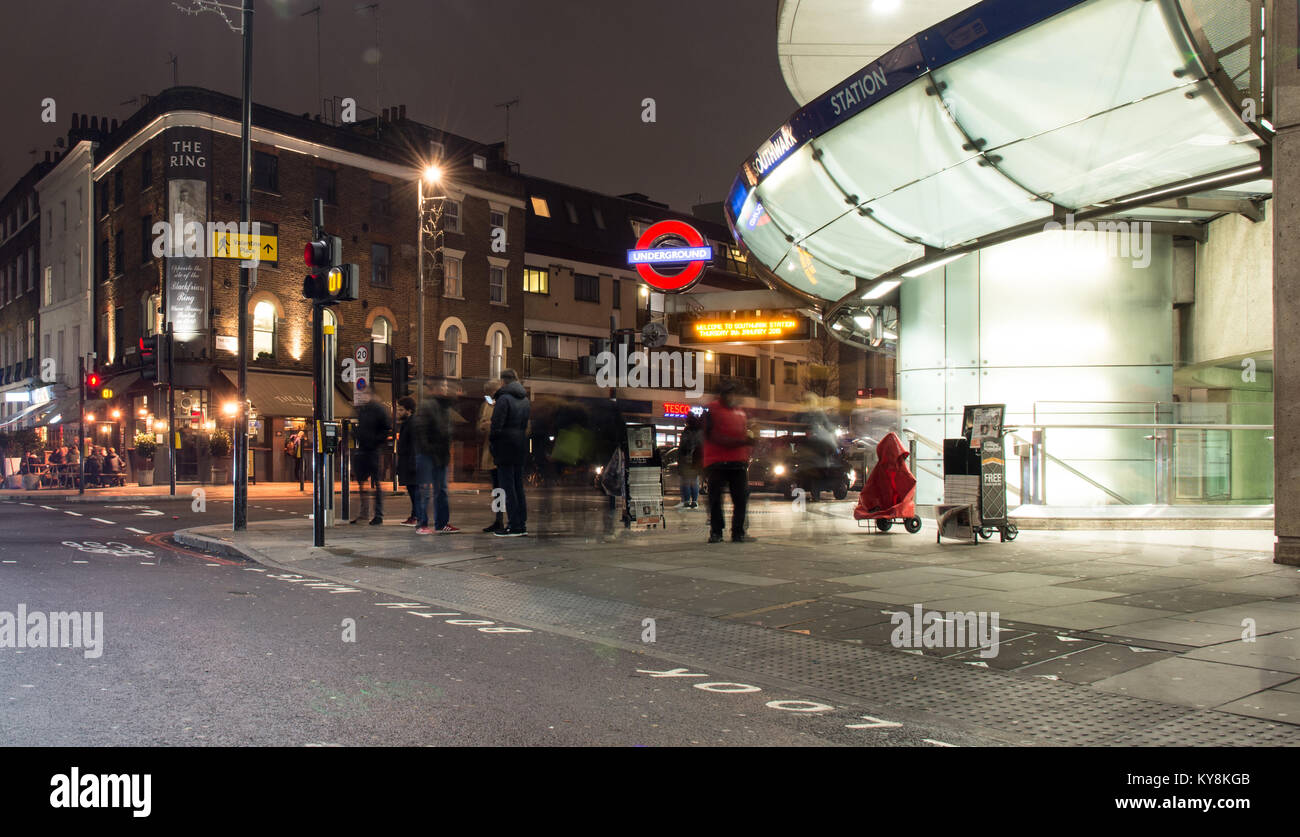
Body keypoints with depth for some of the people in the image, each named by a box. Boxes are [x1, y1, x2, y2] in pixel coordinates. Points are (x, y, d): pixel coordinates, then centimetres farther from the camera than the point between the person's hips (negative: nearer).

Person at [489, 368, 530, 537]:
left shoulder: (504, 398, -11)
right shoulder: (525, 399, 13)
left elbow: (497, 425, -15)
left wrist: (491, 439, -3)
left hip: (506, 447, -7)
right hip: (520, 448, 7)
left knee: (508, 487, -4)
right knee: (518, 486, 12)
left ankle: (514, 526, -5)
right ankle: (522, 525, 13)